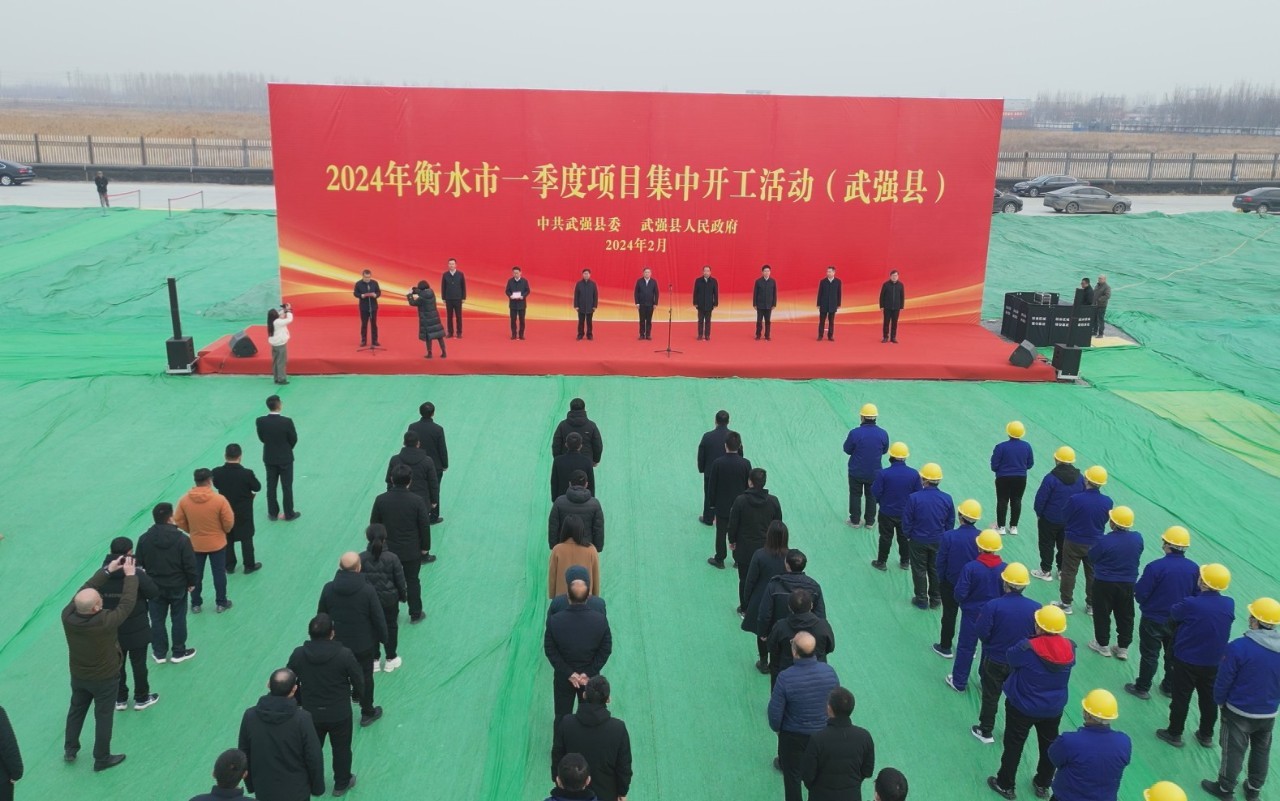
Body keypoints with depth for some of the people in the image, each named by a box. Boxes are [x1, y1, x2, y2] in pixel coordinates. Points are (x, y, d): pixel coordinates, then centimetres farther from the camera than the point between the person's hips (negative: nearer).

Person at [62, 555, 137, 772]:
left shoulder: (67, 615, -26)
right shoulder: (105, 622, -38)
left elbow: (85, 589, -12)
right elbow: (127, 604, -25)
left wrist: (108, 570, -7)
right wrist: (130, 575, -15)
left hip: (78, 675, 5)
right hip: (105, 678, -4)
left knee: (76, 709, 27)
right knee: (103, 716, 14)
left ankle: (70, 750, 45)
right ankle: (102, 759, 30)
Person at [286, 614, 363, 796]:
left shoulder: (298, 654, -16)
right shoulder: (344, 654, -24)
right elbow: (358, 682, -12)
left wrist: (299, 702, 16)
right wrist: (357, 694, 11)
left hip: (310, 713, 2)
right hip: (340, 714, -2)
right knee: (341, 749, 20)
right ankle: (342, 783, 38)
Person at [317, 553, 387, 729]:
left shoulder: (328, 589, -16)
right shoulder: (368, 590, -25)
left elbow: (321, 616, -2)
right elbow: (378, 618, -16)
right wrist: (383, 637, 2)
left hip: (337, 643, 3)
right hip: (364, 644, -3)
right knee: (365, 678, 17)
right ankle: (367, 713, 32)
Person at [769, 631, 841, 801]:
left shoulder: (785, 677, -29)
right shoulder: (829, 671, -19)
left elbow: (775, 711, -20)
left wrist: (776, 728, 2)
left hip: (793, 736, -3)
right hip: (823, 733, 3)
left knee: (792, 777, 19)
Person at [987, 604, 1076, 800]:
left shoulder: (1027, 648, -30)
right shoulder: (1069, 648, -16)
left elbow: (1011, 658, -11)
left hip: (1022, 707, -4)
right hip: (1054, 708, 4)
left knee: (1013, 745, 16)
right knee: (1049, 745, 24)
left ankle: (1005, 785, 31)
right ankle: (1043, 785, 43)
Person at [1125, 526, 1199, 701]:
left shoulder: (1155, 567, -27)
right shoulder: (1194, 568, -11)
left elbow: (1140, 595, -22)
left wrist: (1136, 588, 1)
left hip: (1153, 620, -4)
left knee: (1149, 655, 12)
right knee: (1173, 655, 22)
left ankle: (1142, 688, 23)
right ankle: (1170, 687, 37)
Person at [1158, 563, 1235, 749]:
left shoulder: (1190, 604, -26)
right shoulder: (1229, 605, -12)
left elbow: (1173, 615, -8)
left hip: (1186, 661, -4)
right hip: (1214, 662, 4)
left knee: (1181, 698, 11)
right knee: (1209, 699, 19)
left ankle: (1174, 734, 23)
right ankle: (1206, 735, 34)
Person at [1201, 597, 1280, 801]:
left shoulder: (1239, 647, -28)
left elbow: (1223, 680, -19)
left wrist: (1219, 700, 0)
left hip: (1239, 712, -4)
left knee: (1234, 751, 13)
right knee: (1261, 750, 23)